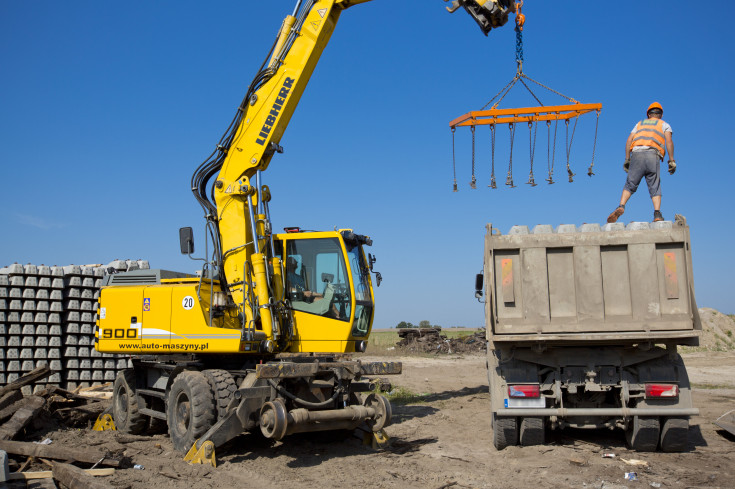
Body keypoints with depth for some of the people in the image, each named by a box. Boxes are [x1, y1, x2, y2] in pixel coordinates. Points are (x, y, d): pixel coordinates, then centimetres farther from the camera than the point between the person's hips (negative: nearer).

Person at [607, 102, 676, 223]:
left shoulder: (640, 124, 29)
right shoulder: (664, 125, 23)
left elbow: (629, 140, 15)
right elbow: (669, 141, 4)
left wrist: (627, 159, 12)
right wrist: (671, 161, 0)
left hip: (637, 154, 1)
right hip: (653, 156, -1)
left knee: (630, 185, 3)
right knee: (655, 188, 1)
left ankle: (621, 207, -19)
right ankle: (657, 214, -15)